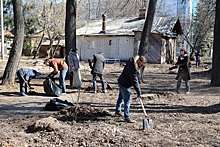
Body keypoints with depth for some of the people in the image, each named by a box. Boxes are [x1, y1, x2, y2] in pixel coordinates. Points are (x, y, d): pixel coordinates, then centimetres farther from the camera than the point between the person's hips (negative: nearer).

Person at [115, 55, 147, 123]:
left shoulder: (132, 62, -3)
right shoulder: (133, 68, -32)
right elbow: (134, 81, -29)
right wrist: (139, 92, -23)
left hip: (121, 82, 11)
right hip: (125, 85, -11)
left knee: (121, 97, 25)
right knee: (127, 101, -5)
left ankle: (117, 111, 42)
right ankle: (127, 117, 0)